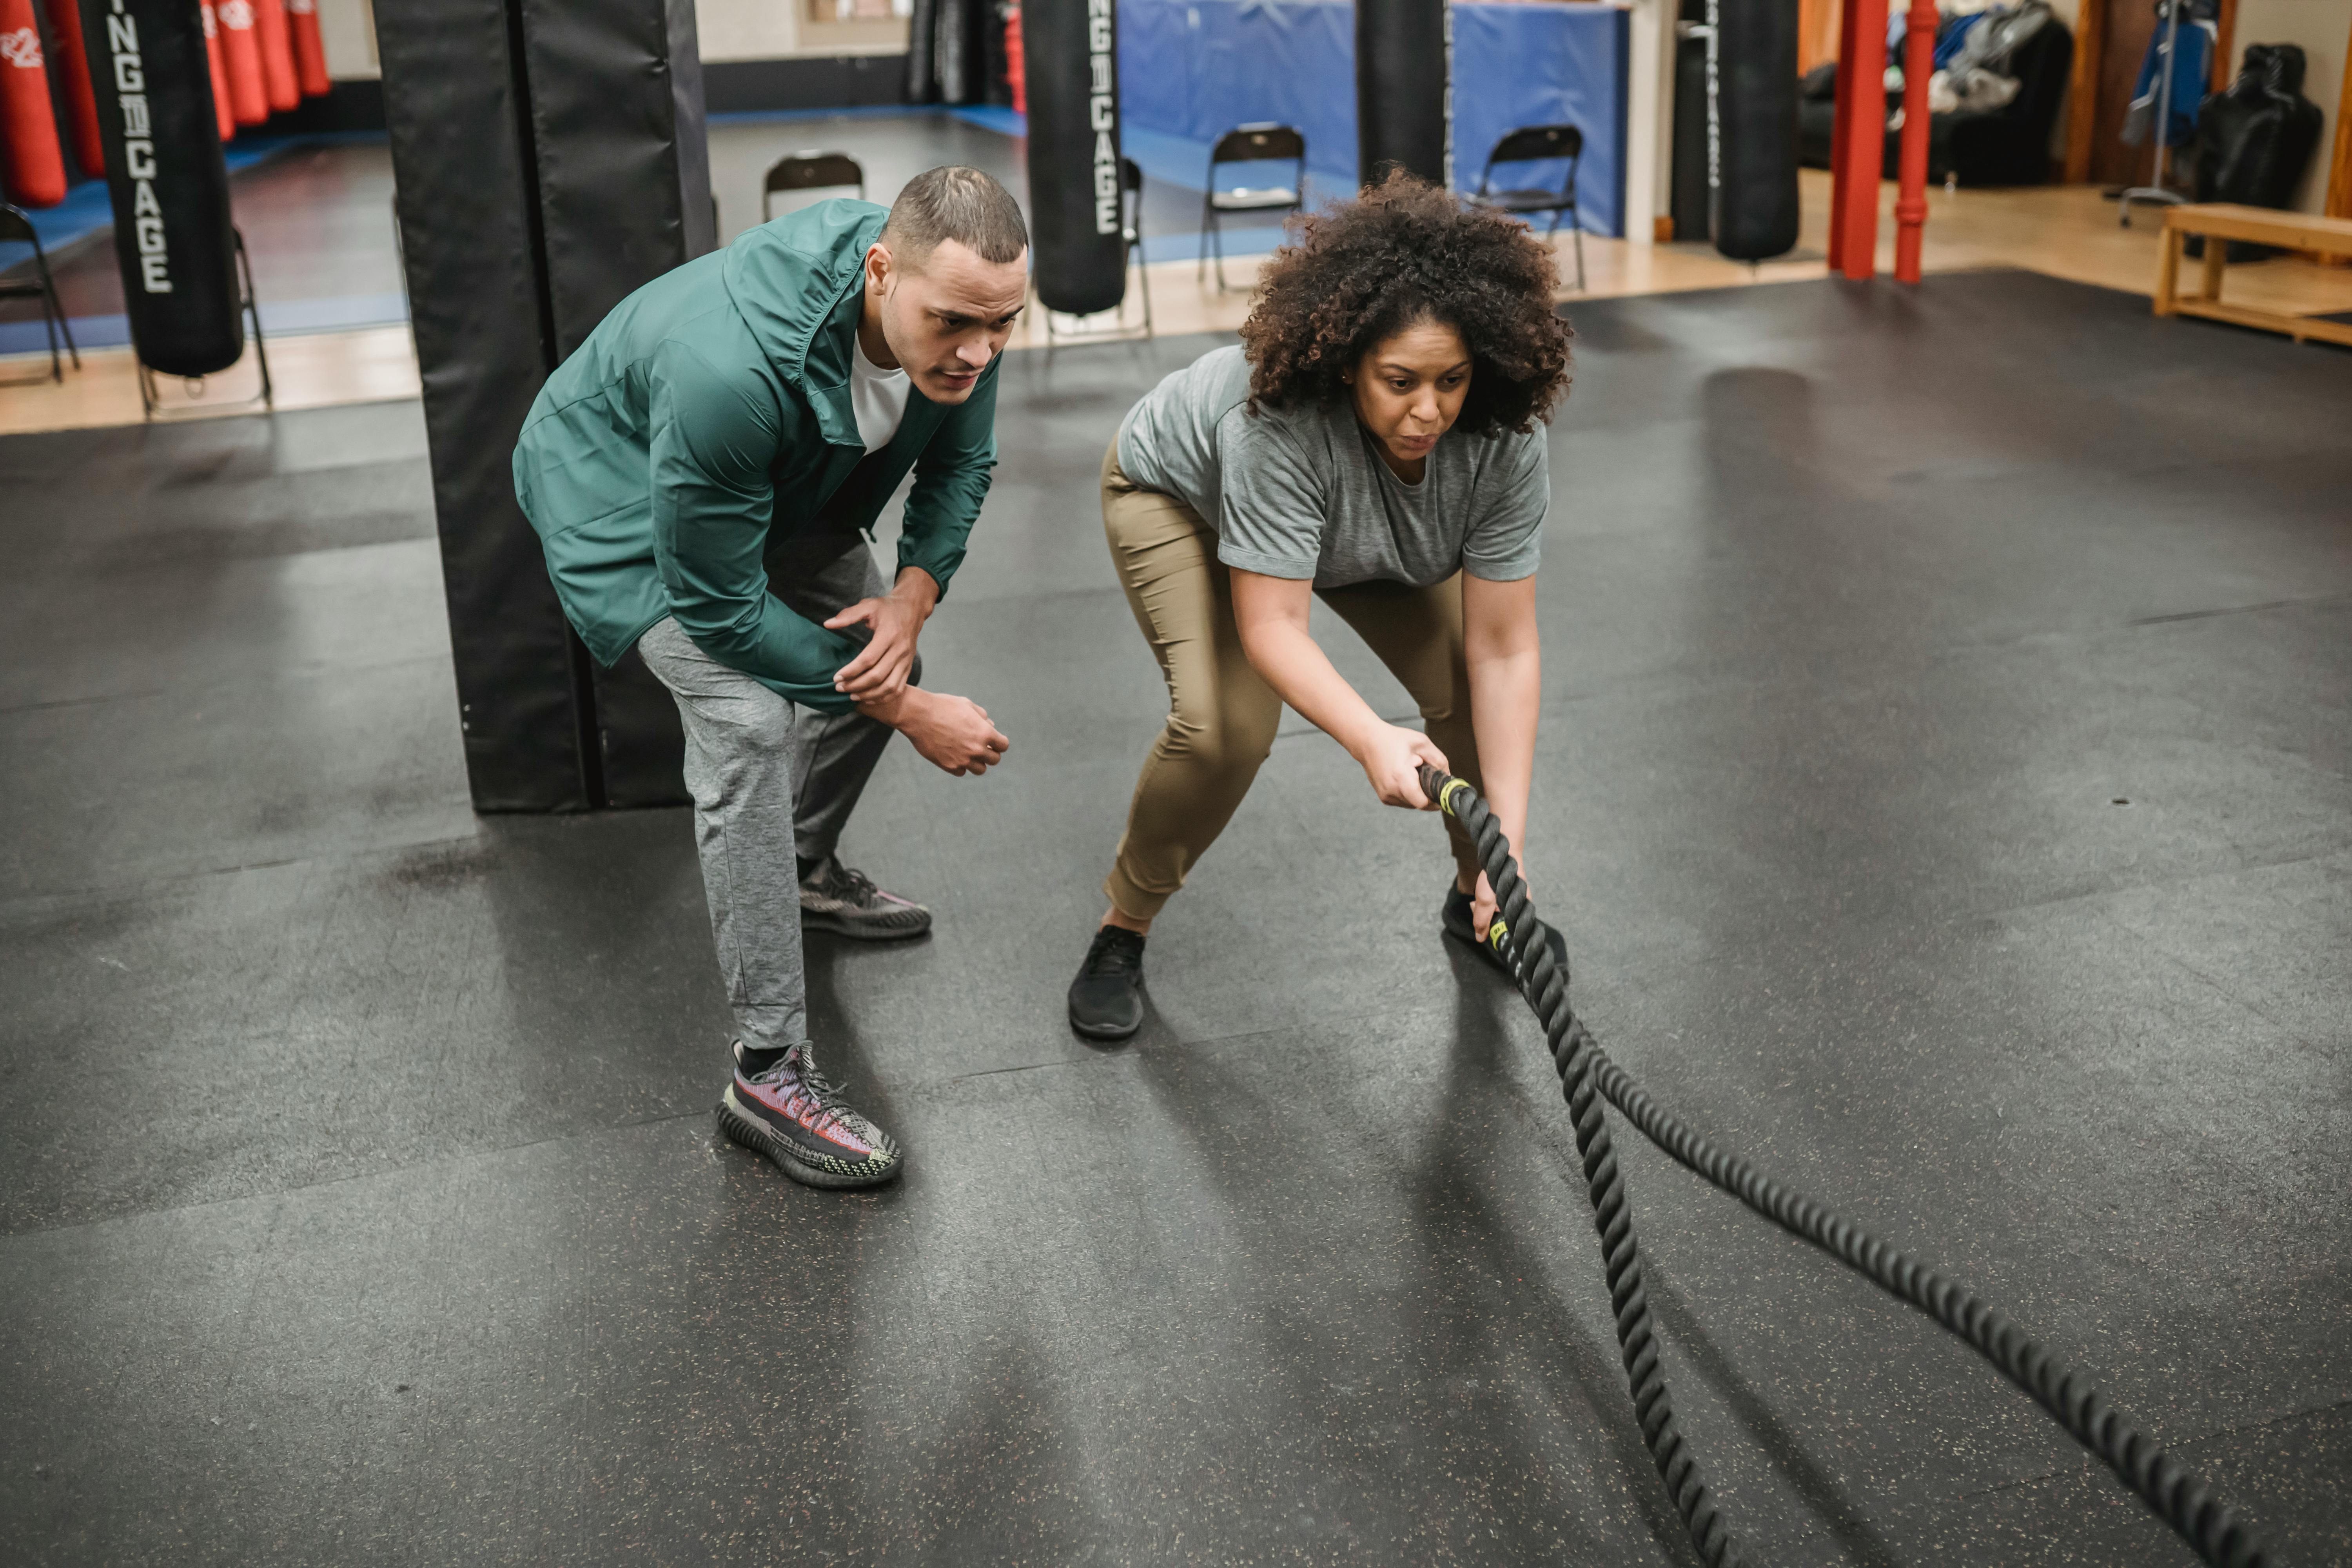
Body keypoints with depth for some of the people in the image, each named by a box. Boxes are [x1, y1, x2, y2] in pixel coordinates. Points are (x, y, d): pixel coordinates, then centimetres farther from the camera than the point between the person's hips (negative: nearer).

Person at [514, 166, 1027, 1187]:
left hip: (786, 484, 7)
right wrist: (912, 714, -28)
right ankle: (768, 1073, -17)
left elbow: (961, 459, -4)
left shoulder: (955, 309, -25)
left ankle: (806, 871, 40)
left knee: (877, 653, 11)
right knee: (750, 720, -24)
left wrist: (915, 591, -22)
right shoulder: (734, 370, -45)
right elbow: (720, 608, -33)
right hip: (624, 494, -7)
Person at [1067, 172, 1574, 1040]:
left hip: (1371, 530, 4)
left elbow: (1503, 650, -28)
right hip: (1185, 493, -4)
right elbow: (1271, 627, -41)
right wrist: (1372, 741, -57)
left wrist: (1511, 838, -34)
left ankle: (1477, 897, 16)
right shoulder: (1280, 422, -43)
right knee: (1228, 725, -23)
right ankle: (1122, 929, 0)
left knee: (1471, 695, -11)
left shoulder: (1504, 444, -31)